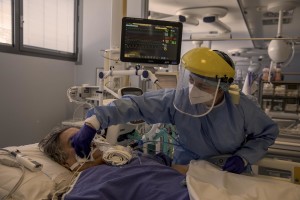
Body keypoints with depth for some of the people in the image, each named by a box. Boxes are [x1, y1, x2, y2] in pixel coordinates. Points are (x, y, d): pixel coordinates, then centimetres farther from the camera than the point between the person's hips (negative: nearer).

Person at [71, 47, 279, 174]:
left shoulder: (240, 106, -19)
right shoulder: (178, 99, -21)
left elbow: (268, 133, -2)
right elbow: (135, 104, -25)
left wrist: (244, 157, -18)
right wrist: (93, 122, -34)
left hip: (230, 174, 0)